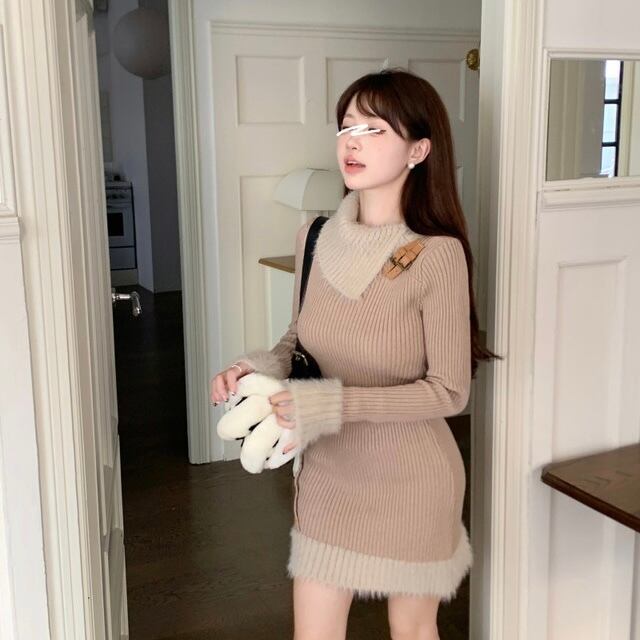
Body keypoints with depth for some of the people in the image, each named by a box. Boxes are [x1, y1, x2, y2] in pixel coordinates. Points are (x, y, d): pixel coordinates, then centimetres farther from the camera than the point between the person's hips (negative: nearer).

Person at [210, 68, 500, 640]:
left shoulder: (437, 254, -21)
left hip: (409, 474, -4)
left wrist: (332, 404, -24)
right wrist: (259, 368, -12)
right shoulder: (316, 236, -6)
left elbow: (449, 391, -17)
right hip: (327, 467, 4)